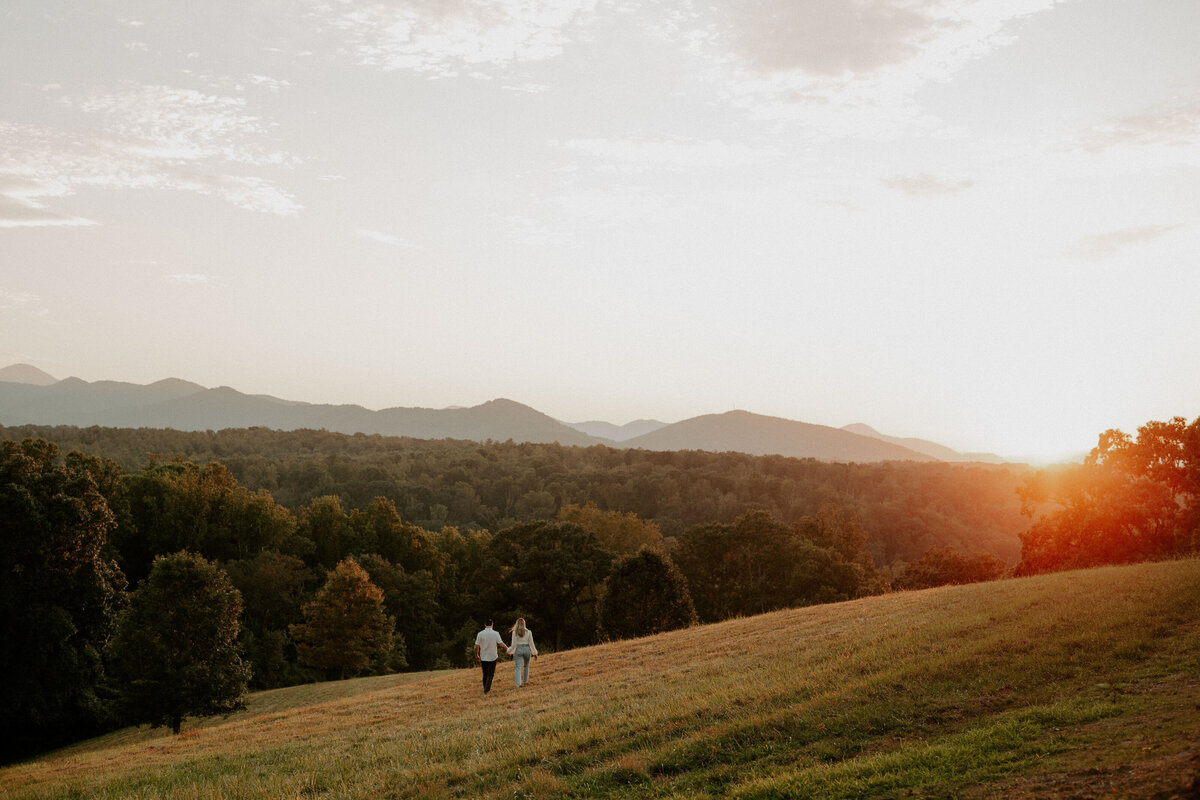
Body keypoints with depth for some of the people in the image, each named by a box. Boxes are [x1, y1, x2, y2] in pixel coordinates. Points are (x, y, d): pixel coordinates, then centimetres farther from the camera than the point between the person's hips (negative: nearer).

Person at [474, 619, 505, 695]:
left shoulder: (480, 634, -7)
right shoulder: (495, 634, -10)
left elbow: (476, 646, -6)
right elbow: (501, 643, -16)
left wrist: (476, 655, 10)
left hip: (483, 657, 2)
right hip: (493, 657, -2)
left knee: (485, 673, 17)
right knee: (490, 674, 7)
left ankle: (486, 688, 25)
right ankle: (487, 689, -5)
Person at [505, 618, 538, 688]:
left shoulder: (515, 632, -7)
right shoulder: (528, 632, -3)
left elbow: (514, 644, -8)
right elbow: (531, 643, -1)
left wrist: (509, 651, 6)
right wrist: (535, 653, 6)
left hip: (518, 650, -2)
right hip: (526, 650, 2)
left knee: (518, 668, -3)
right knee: (526, 665, 24)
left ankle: (518, 684, -17)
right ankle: (525, 681, 32)